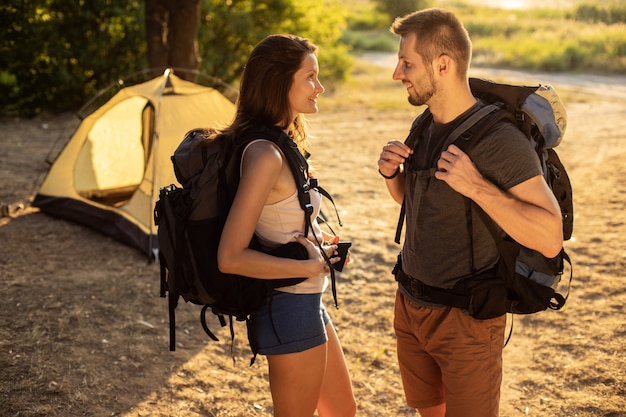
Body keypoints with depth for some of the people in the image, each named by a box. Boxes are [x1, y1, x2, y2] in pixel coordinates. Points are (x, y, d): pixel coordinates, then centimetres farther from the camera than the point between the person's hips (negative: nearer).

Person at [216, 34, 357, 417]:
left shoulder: (280, 143, 5)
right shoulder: (265, 155, -24)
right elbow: (231, 257, -27)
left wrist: (317, 236, 5)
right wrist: (312, 266, -20)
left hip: (306, 303, 10)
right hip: (289, 309, -9)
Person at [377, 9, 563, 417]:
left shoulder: (500, 139, -21)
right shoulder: (425, 127, 2)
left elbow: (550, 239, -26)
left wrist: (478, 187, -33)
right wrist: (392, 172, -3)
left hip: (467, 320, -7)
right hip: (411, 305, 7)